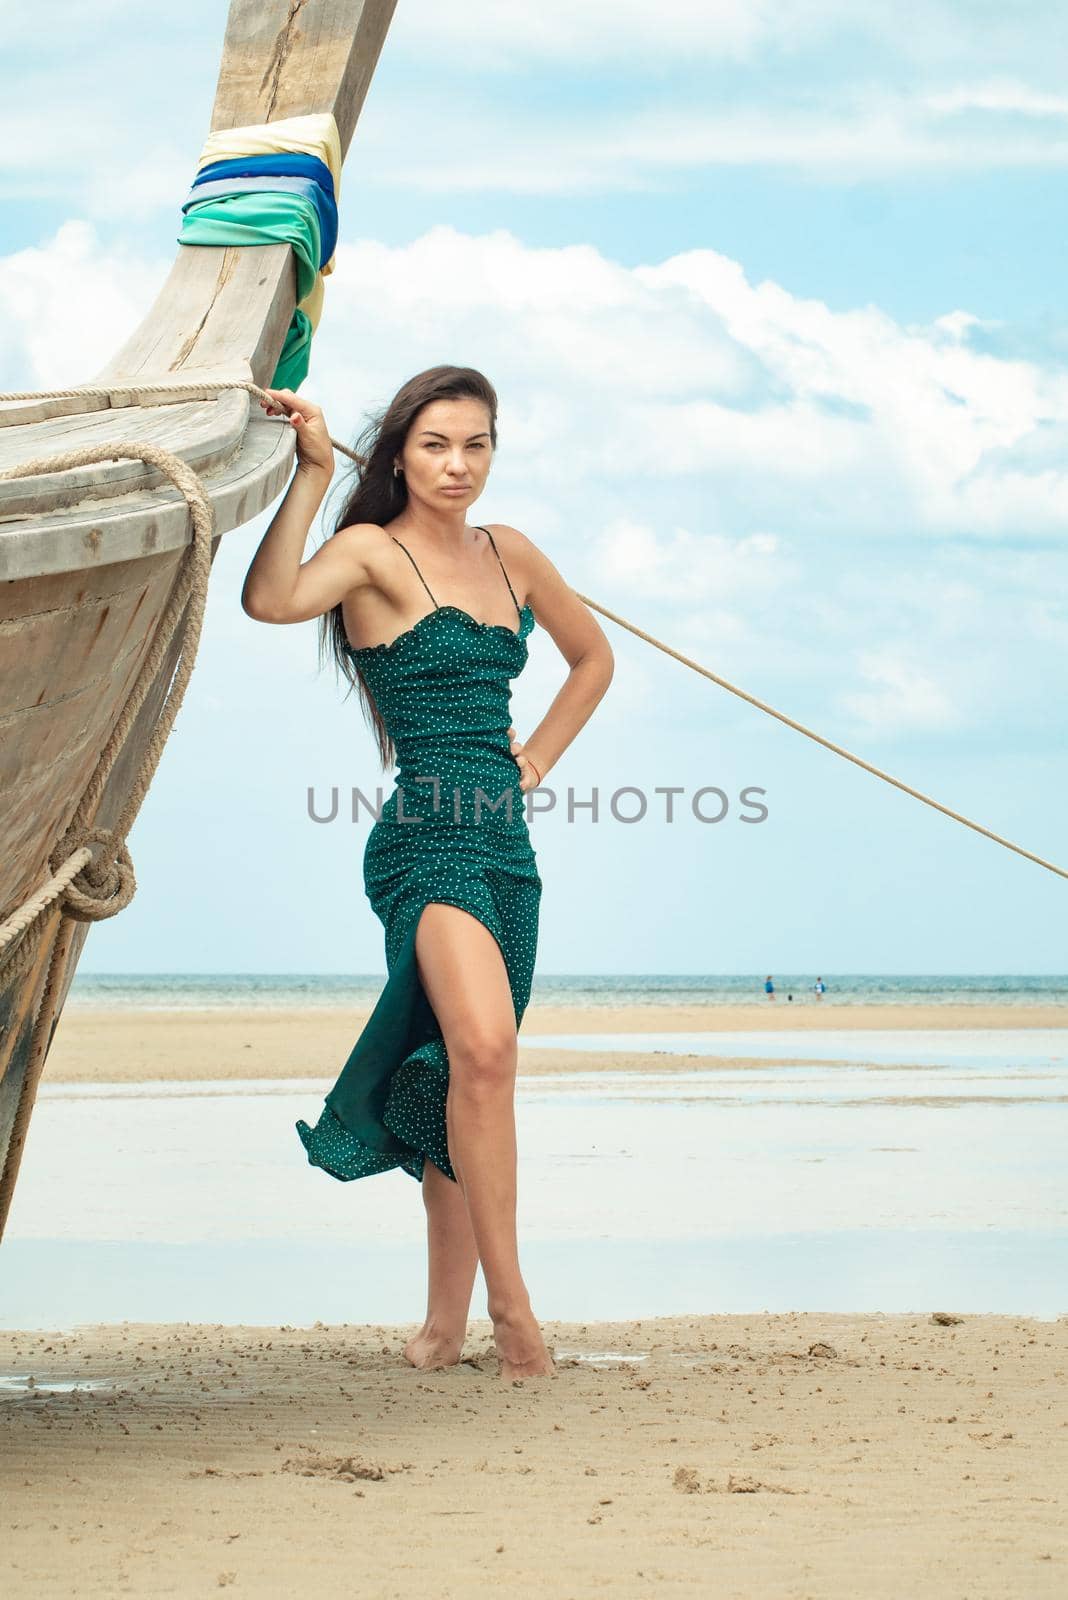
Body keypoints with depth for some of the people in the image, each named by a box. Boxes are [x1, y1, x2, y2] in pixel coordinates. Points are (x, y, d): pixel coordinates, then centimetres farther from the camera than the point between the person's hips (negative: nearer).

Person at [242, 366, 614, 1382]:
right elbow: (271, 600, -26)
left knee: (472, 1074, 8)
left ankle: (447, 1319, 16)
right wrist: (313, 471, -22)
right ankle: (510, 1306, -21)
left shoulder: (508, 553, 14)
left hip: (506, 842, 7)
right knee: (483, 1049, -25)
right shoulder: (373, 552, -5)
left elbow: (592, 657, 29)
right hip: (426, 834, -7)